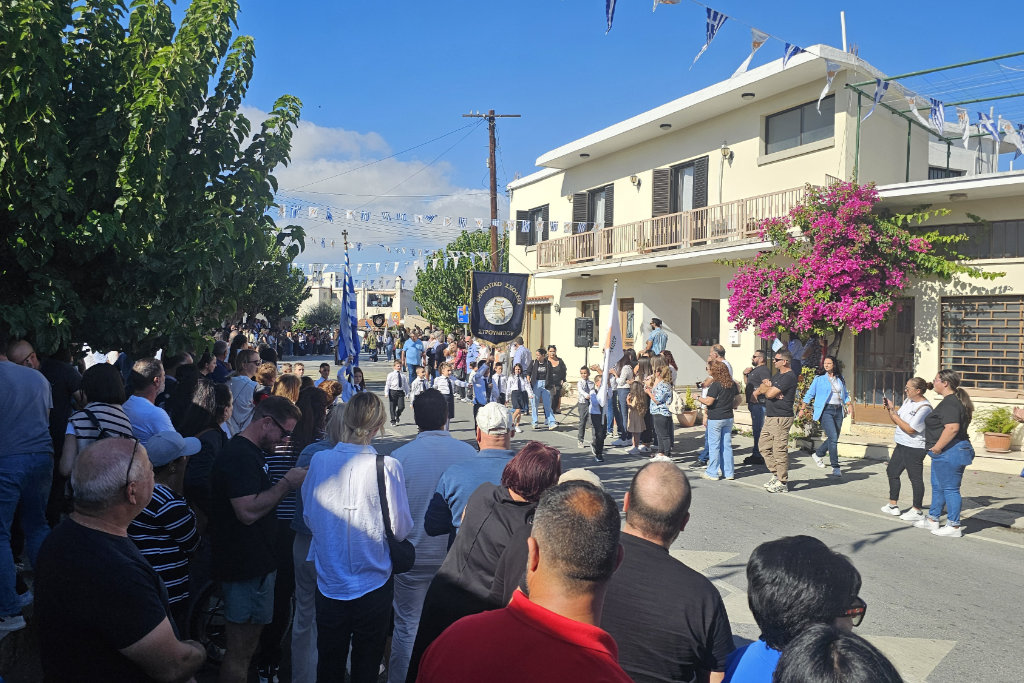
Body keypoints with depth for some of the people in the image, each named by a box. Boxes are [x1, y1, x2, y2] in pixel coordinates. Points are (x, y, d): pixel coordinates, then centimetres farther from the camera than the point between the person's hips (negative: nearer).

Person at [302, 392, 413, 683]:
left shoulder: (318, 460, -11)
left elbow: (308, 517, 2)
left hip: (329, 582, 3)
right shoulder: (387, 466, -21)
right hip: (373, 586, -2)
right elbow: (400, 528, -14)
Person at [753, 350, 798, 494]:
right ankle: (777, 475, 23)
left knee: (779, 450, -6)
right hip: (770, 417, 10)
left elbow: (770, 393, -19)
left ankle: (782, 483, 2)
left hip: (781, 418, -10)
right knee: (764, 445, 13)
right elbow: (761, 388, 14)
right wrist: (768, 387, -8)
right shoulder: (778, 375, 18)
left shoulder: (789, 377, -14)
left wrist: (765, 389, 3)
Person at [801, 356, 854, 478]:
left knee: (834, 439, 8)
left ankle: (818, 454, 34)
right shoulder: (819, 378, 2)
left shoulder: (840, 379, 14)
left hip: (838, 410, 5)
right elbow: (810, 394, 6)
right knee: (833, 438, -16)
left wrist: (849, 404, 4)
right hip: (825, 410, -5)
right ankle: (835, 468, -12)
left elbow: (845, 394, 22)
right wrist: (803, 408, 3)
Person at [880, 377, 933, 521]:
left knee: (915, 478, 1)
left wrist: (894, 414, -16)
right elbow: (897, 421, 15)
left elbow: (910, 429, -21)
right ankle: (893, 505, 29)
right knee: (892, 471, 17)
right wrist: (890, 408, 0)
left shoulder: (924, 408, -18)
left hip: (914, 449, -10)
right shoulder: (908, 401, 9)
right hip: (901, 445, 10)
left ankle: (917, 511, 12)